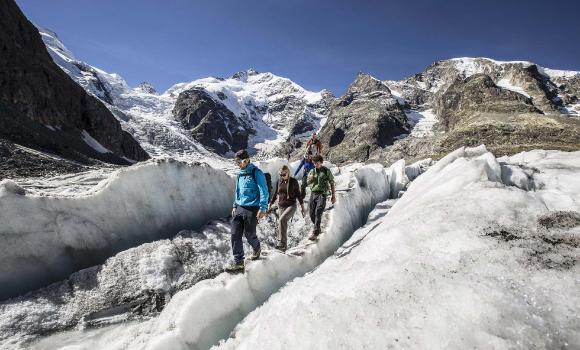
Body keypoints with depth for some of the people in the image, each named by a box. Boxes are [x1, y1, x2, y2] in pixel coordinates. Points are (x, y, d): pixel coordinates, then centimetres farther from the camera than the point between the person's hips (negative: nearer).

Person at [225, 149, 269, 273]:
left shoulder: (256, 173, -9)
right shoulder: (240, 174, 14)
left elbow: (264, 191, -14)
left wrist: (263, 208, -20)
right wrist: (235, 206, 19)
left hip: (252, 209, -7)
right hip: (239, 208, 7)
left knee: (249, 234, 4)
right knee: (235, 235, 0)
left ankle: (257, 250, 36)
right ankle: (238, 263, 8)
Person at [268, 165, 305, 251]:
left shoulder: (294, 181, -6)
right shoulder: (279, 181, 4)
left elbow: (298, 194, 2)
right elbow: (275, 193, 15)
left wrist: (302, 206, 1)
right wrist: (270, 204, 17)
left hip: (291, 206, -4)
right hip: (281, 206, 5)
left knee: (282, 219, -28)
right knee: (283, 224, 5)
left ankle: (281, 243, -24)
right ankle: (284, 245, 19)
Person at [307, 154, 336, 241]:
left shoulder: (326, 171, -1)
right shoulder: (312, 171, 10)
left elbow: (332, 183, 3)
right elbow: (308, 183, 16)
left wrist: (333, 195, 2)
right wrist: (310, 179, -7)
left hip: (322, 194, -5)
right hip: (313, 194, 5)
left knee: (318, 214, -14)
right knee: (312, 214, 5)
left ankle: (315, 234, -13)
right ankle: (318, 229, 27)